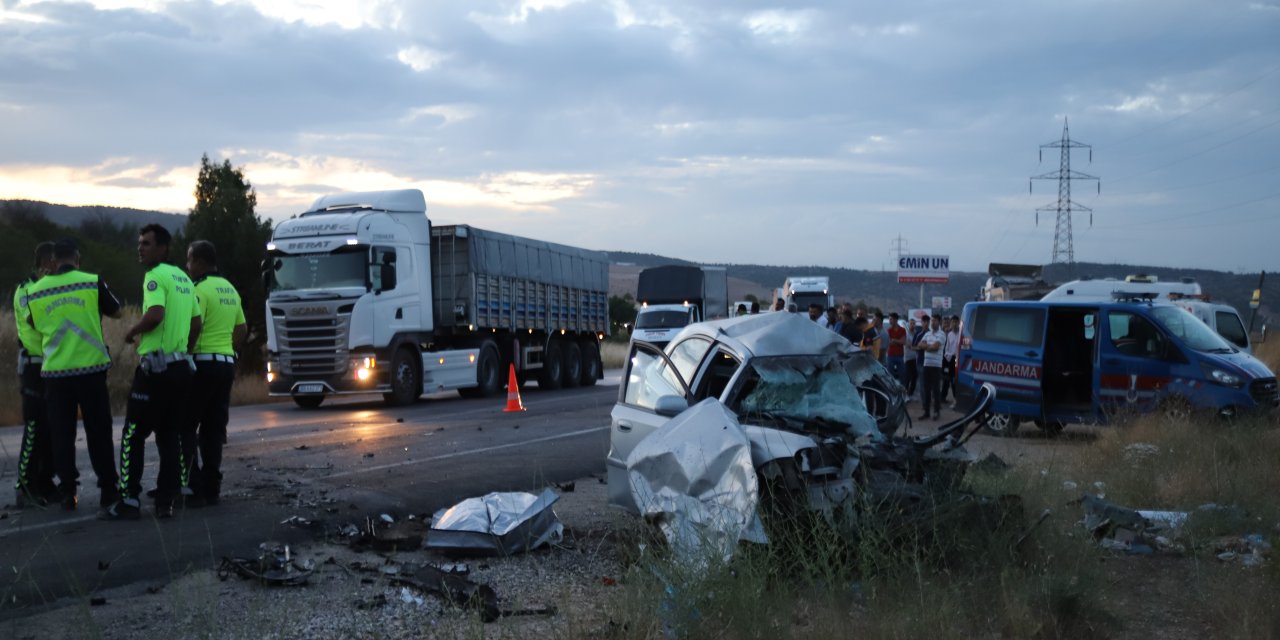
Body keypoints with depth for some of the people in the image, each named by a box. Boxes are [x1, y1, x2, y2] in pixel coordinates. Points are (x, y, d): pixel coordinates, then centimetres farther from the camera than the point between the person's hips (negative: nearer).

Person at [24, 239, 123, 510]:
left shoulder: (35, 291, 3)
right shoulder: (93, 283, -5)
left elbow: (35, 325, 17)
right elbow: (116, 312, 8)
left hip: (55, 372, 2)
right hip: (91, 368, -2)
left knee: (61, 434, 9)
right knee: (98, 432, 7)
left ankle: (68, 492, 10)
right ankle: (108, 488, 10)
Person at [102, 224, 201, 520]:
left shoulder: (155, 276, -11)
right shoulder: (184, 279, 15)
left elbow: (155, 314, -26)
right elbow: (196, 325, 16)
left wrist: (133, 332, -10)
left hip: (155, 367, -8)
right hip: (180, 365, 8)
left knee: (133, 435, 0)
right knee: (170, 437, 10)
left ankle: (129, 501, 1)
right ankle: (167, 501, 11)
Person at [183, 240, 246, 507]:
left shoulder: (200, 289, -12)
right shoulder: (230, 290, 15)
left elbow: (193, 330, -19)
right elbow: (241, 330, 18)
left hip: (203, 363, -8)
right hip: (227, 363, 8)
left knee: (186, 427, -1)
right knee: (213, 430, 11)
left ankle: (193, 488, -5)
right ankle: (212, 489, 12)